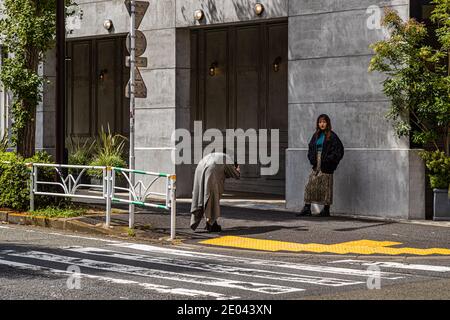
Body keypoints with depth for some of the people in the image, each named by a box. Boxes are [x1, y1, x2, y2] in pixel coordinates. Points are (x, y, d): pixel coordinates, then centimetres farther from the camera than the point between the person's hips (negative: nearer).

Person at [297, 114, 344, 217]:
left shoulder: (332, 136, -6)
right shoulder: (316, 135, 13)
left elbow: (339, 150, -10)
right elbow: (310, 148, 22)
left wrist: (329, 160, -15)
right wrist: (312, 159, 6)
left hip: (326, 166, -6)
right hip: (317, 165, 6)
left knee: (326, 187, 0)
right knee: (310, 185, 1)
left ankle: (326, 210, 9)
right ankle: (307, 208, 3)